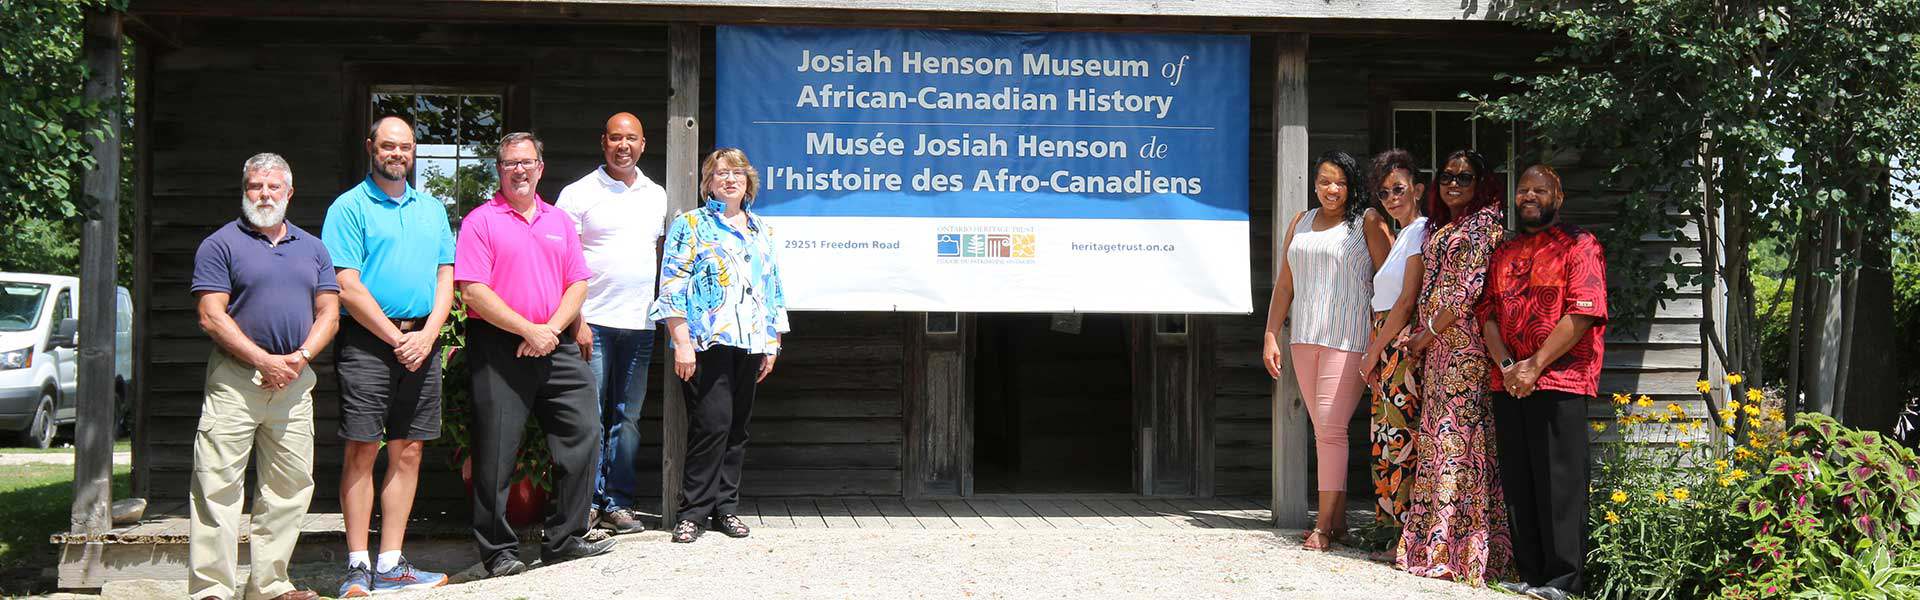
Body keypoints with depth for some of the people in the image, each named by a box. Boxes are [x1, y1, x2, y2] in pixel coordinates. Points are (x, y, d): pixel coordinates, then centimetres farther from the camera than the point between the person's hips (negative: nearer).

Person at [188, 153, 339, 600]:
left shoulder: (312, 248, 16)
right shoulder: (220, 244, 1)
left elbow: (329, 312, 12)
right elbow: (212, 316, -7)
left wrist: (301, 356, -6)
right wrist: (264, 361, -13)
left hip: (295, 380, 5)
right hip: (235, 379, -5)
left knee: (290, 487, 6)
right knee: (219, 486, -6)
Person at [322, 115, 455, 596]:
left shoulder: (431, 209, 17)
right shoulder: (349, 207, 0)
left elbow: (445, 278, 12)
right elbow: (348, 287, -8)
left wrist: (426, 336, -4)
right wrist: (397, 339, -10)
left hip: (422, 344, 5)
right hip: (368, 341, -5)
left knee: (408, 452, 4)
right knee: (363, 450, -6)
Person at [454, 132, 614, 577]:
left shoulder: (559, 221, 15)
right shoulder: (481, 221, -1)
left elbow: (577, 285, 11)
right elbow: (473, 292, -10)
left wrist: (553, 328, -7)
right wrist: (529, 330, -14)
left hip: (556, 346, 5)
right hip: (498, 347, -5)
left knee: (584, 434, 2)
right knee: (496, 452, -1)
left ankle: (565, 540, 13)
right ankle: (499, 552, 10)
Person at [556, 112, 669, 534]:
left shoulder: (657, 196, 14)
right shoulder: (579, 194, -1)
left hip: (639, 324, 4)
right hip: (591, 321, -4)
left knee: (627, 417, 7)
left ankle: (618, 503, 13)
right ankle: (587, 502, 3)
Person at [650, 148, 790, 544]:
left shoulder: (761, 230, 19)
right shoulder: (690, 225, 3)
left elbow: (773, 289, 21)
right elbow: (672, 287, -4)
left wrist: (772, 344, 15)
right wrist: (682, 343, -12)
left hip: (750, 344, 5)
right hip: (706, 342, -5)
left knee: (737, 427, 7)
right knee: (712, 423, -12)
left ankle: (725, 507, 15)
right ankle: (693, 512, -5)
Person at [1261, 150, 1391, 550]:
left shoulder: (1367, 221, 0)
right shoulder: (1301, 223, 17)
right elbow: (1285, 284, 17)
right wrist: (1271, 336, 10)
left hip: (1348, 337, -6)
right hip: (1305, 337, 6)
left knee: (1331, 427, -11)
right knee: (1322, 428, 7)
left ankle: (1325, 524, -8)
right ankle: (1338, 518, 14)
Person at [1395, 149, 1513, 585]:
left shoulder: (1484, 222, -3)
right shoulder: (1436, 227, 20)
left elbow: (1471, 287, -11)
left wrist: (1428, 332, -10)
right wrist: (1420, 337, 9)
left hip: (1465, 340, -8)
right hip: (1434, 344, 8)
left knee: (1457, 430, -10)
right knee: (1434, 431, 7)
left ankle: (1456, 548, -9)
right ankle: (1432, 542, 10)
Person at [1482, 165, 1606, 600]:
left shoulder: (1579, 246, 1)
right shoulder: (1503, 254, 20)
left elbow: (1583, 312, -10)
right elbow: (1488, 314, 13)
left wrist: (1535, 365, -14)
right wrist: (1506, 364, -5)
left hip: (1559, 380, -6)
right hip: (1508, 383, 6)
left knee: (1558, 483, -7)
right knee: (1518, 483, 6)